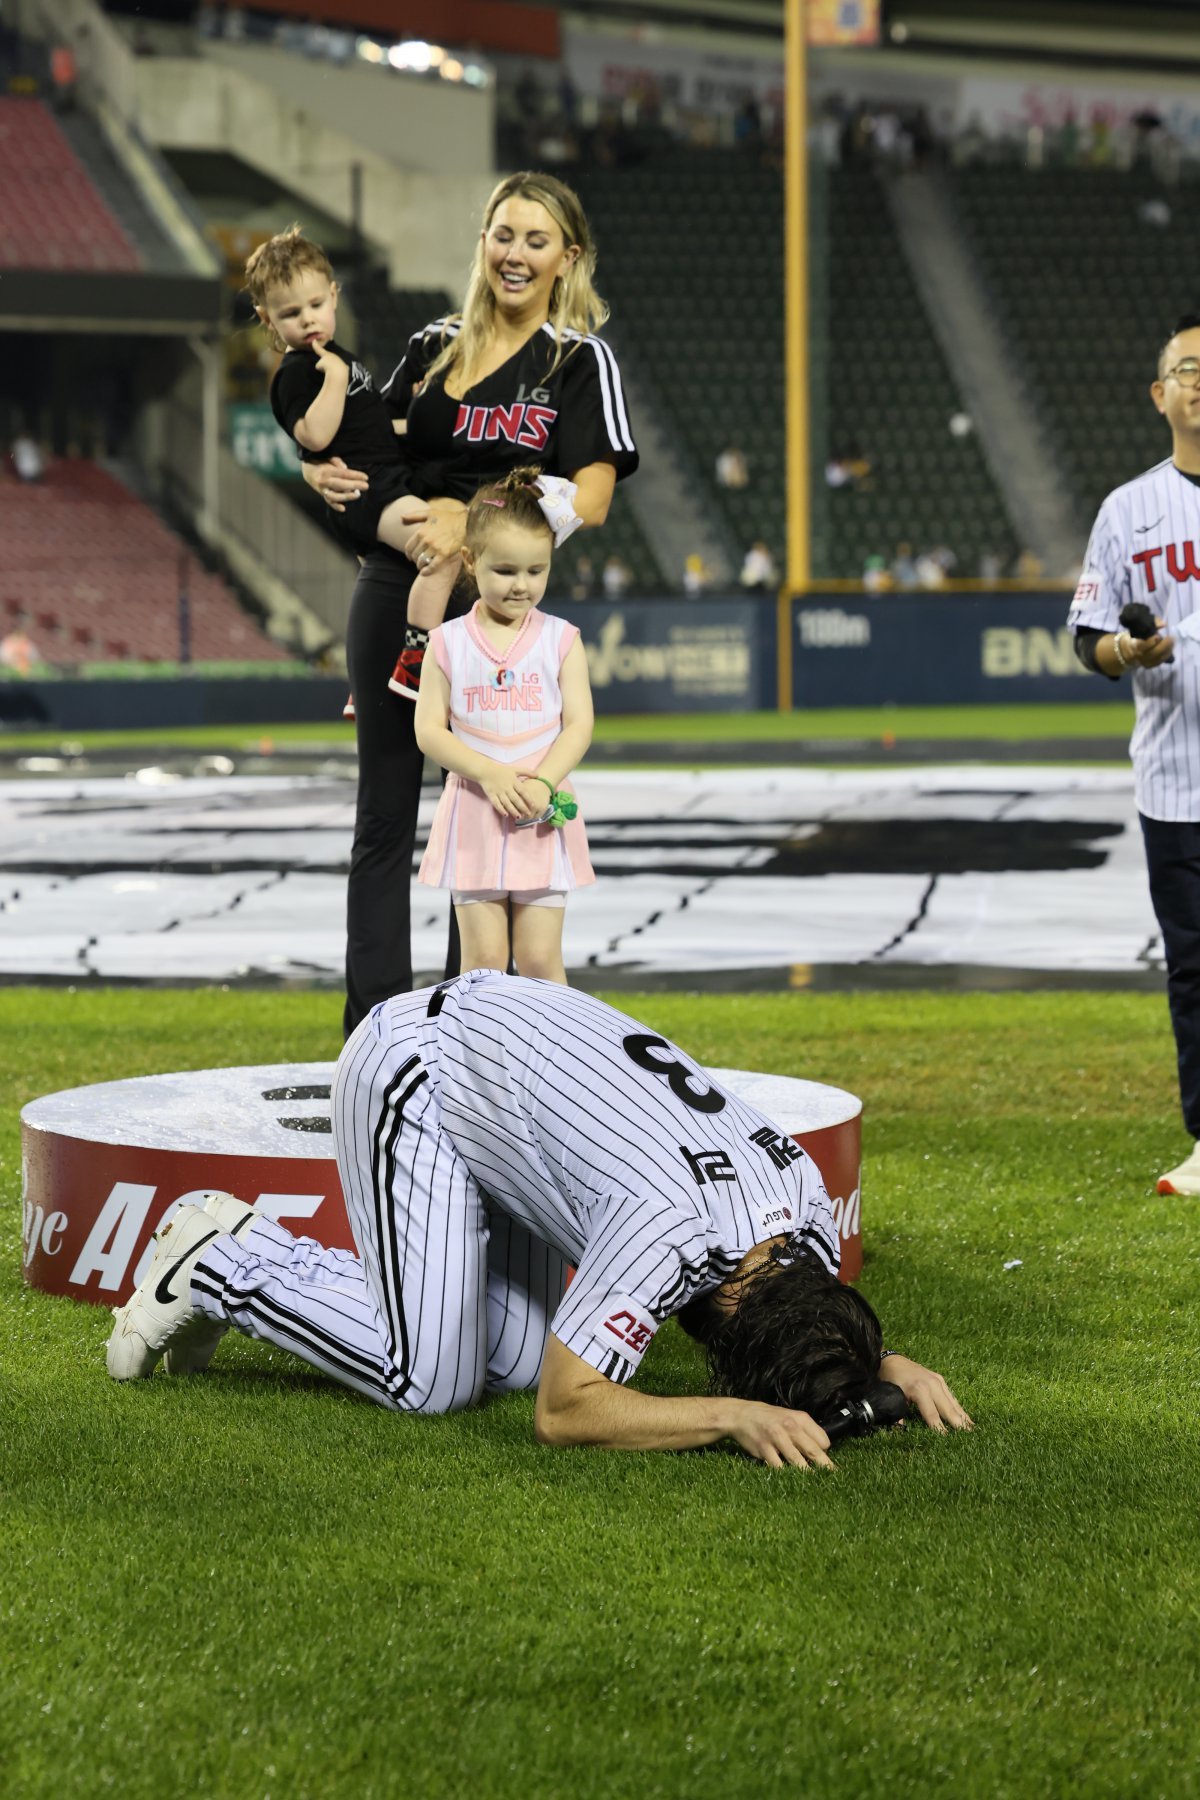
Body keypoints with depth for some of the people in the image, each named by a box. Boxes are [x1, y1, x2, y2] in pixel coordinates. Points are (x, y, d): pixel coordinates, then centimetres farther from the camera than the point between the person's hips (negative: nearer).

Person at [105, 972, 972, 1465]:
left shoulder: (804, 1193, -12)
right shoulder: (671, 1230, -35)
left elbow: (813, 1337, 8)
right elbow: (567, 1413, -33)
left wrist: (891, 1365, -13)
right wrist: (732, 1416, -41)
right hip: (408, 1070, -8)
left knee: (511, 1362, 3)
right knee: (430, 1378, -12)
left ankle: (254, 1253, 15)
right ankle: (223, 1267, 8)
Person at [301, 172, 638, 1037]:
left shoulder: (582, 361, -1)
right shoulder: (433, 348, 13)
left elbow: (589, 502, -12)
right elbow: (369, 449, 23)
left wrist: (473, 521, -21)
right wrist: (327, 474, 0)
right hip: (394, 591, 5)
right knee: (384, 818, 5)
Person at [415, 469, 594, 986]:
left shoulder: (561, 640, 3)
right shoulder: (449, 642, 2)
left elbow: (579, 725, -2)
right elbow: (429, 729, -2)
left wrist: (543, 783, -18)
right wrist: (488, 773, -16)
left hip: (543, 817, 0)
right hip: (474, 814, 0)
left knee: (540, 958, 1)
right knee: (483, 956, 1)